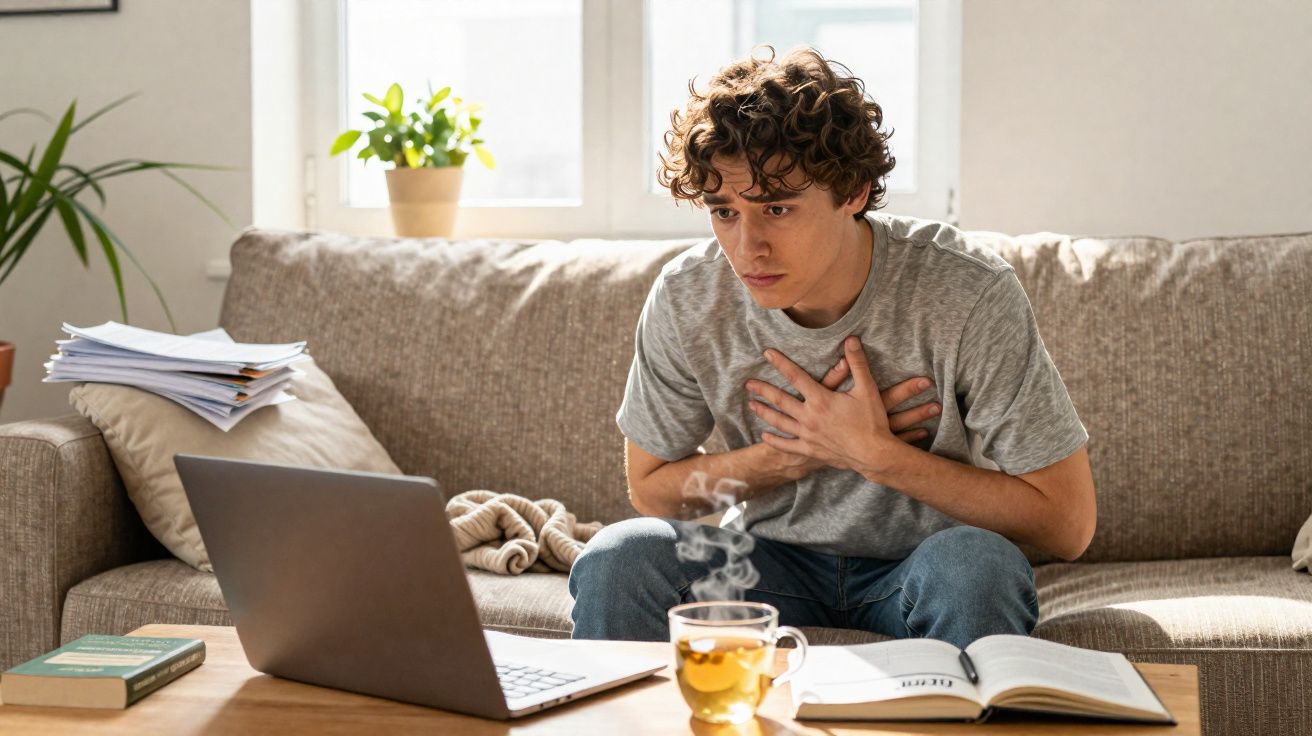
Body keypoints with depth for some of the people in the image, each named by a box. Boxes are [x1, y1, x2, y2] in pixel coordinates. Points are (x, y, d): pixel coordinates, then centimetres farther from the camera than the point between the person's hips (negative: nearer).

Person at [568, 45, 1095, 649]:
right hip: (772, 558, 2)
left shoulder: (967, 294, -22)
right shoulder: (686, 299, -14)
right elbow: (651, 489, 1)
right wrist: (799, 454, -16)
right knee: (614, 559, -24)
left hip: (920, 561, -2)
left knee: (971, 562, -35)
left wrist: (873, 453, -23)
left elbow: (1066, 525, -18)